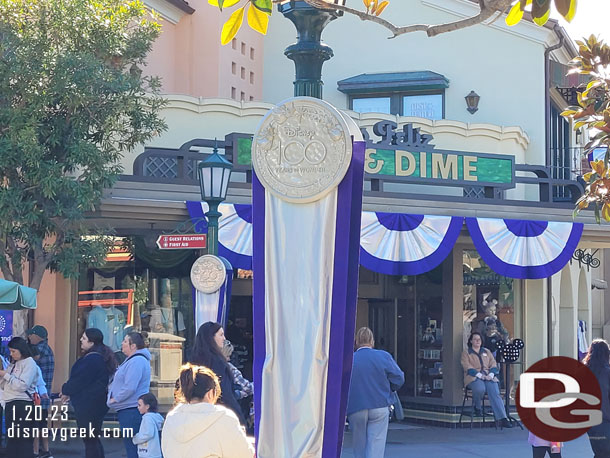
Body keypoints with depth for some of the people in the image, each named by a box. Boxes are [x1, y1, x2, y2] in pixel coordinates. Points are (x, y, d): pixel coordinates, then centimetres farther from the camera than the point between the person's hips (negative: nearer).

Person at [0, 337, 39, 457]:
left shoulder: (29, 363, -5)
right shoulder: (13, 364, 18)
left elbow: (22, 385, -16)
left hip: (23, 405, -8)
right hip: (10, 404, 8)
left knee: (24, 439, -7)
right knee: (11, 438, 10)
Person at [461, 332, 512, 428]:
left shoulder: (486, 351, 25)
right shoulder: (466, 353, 11)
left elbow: (493, 364, 15)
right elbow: (468, 368, -3)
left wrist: (490, 374, -7)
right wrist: (480, 375, -17)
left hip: (488, 376, 3)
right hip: (473, 377, -3)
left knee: (495, 392, -26)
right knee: (480, 388, -38)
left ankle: (503, 418, -37)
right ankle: (477, 408, -7)